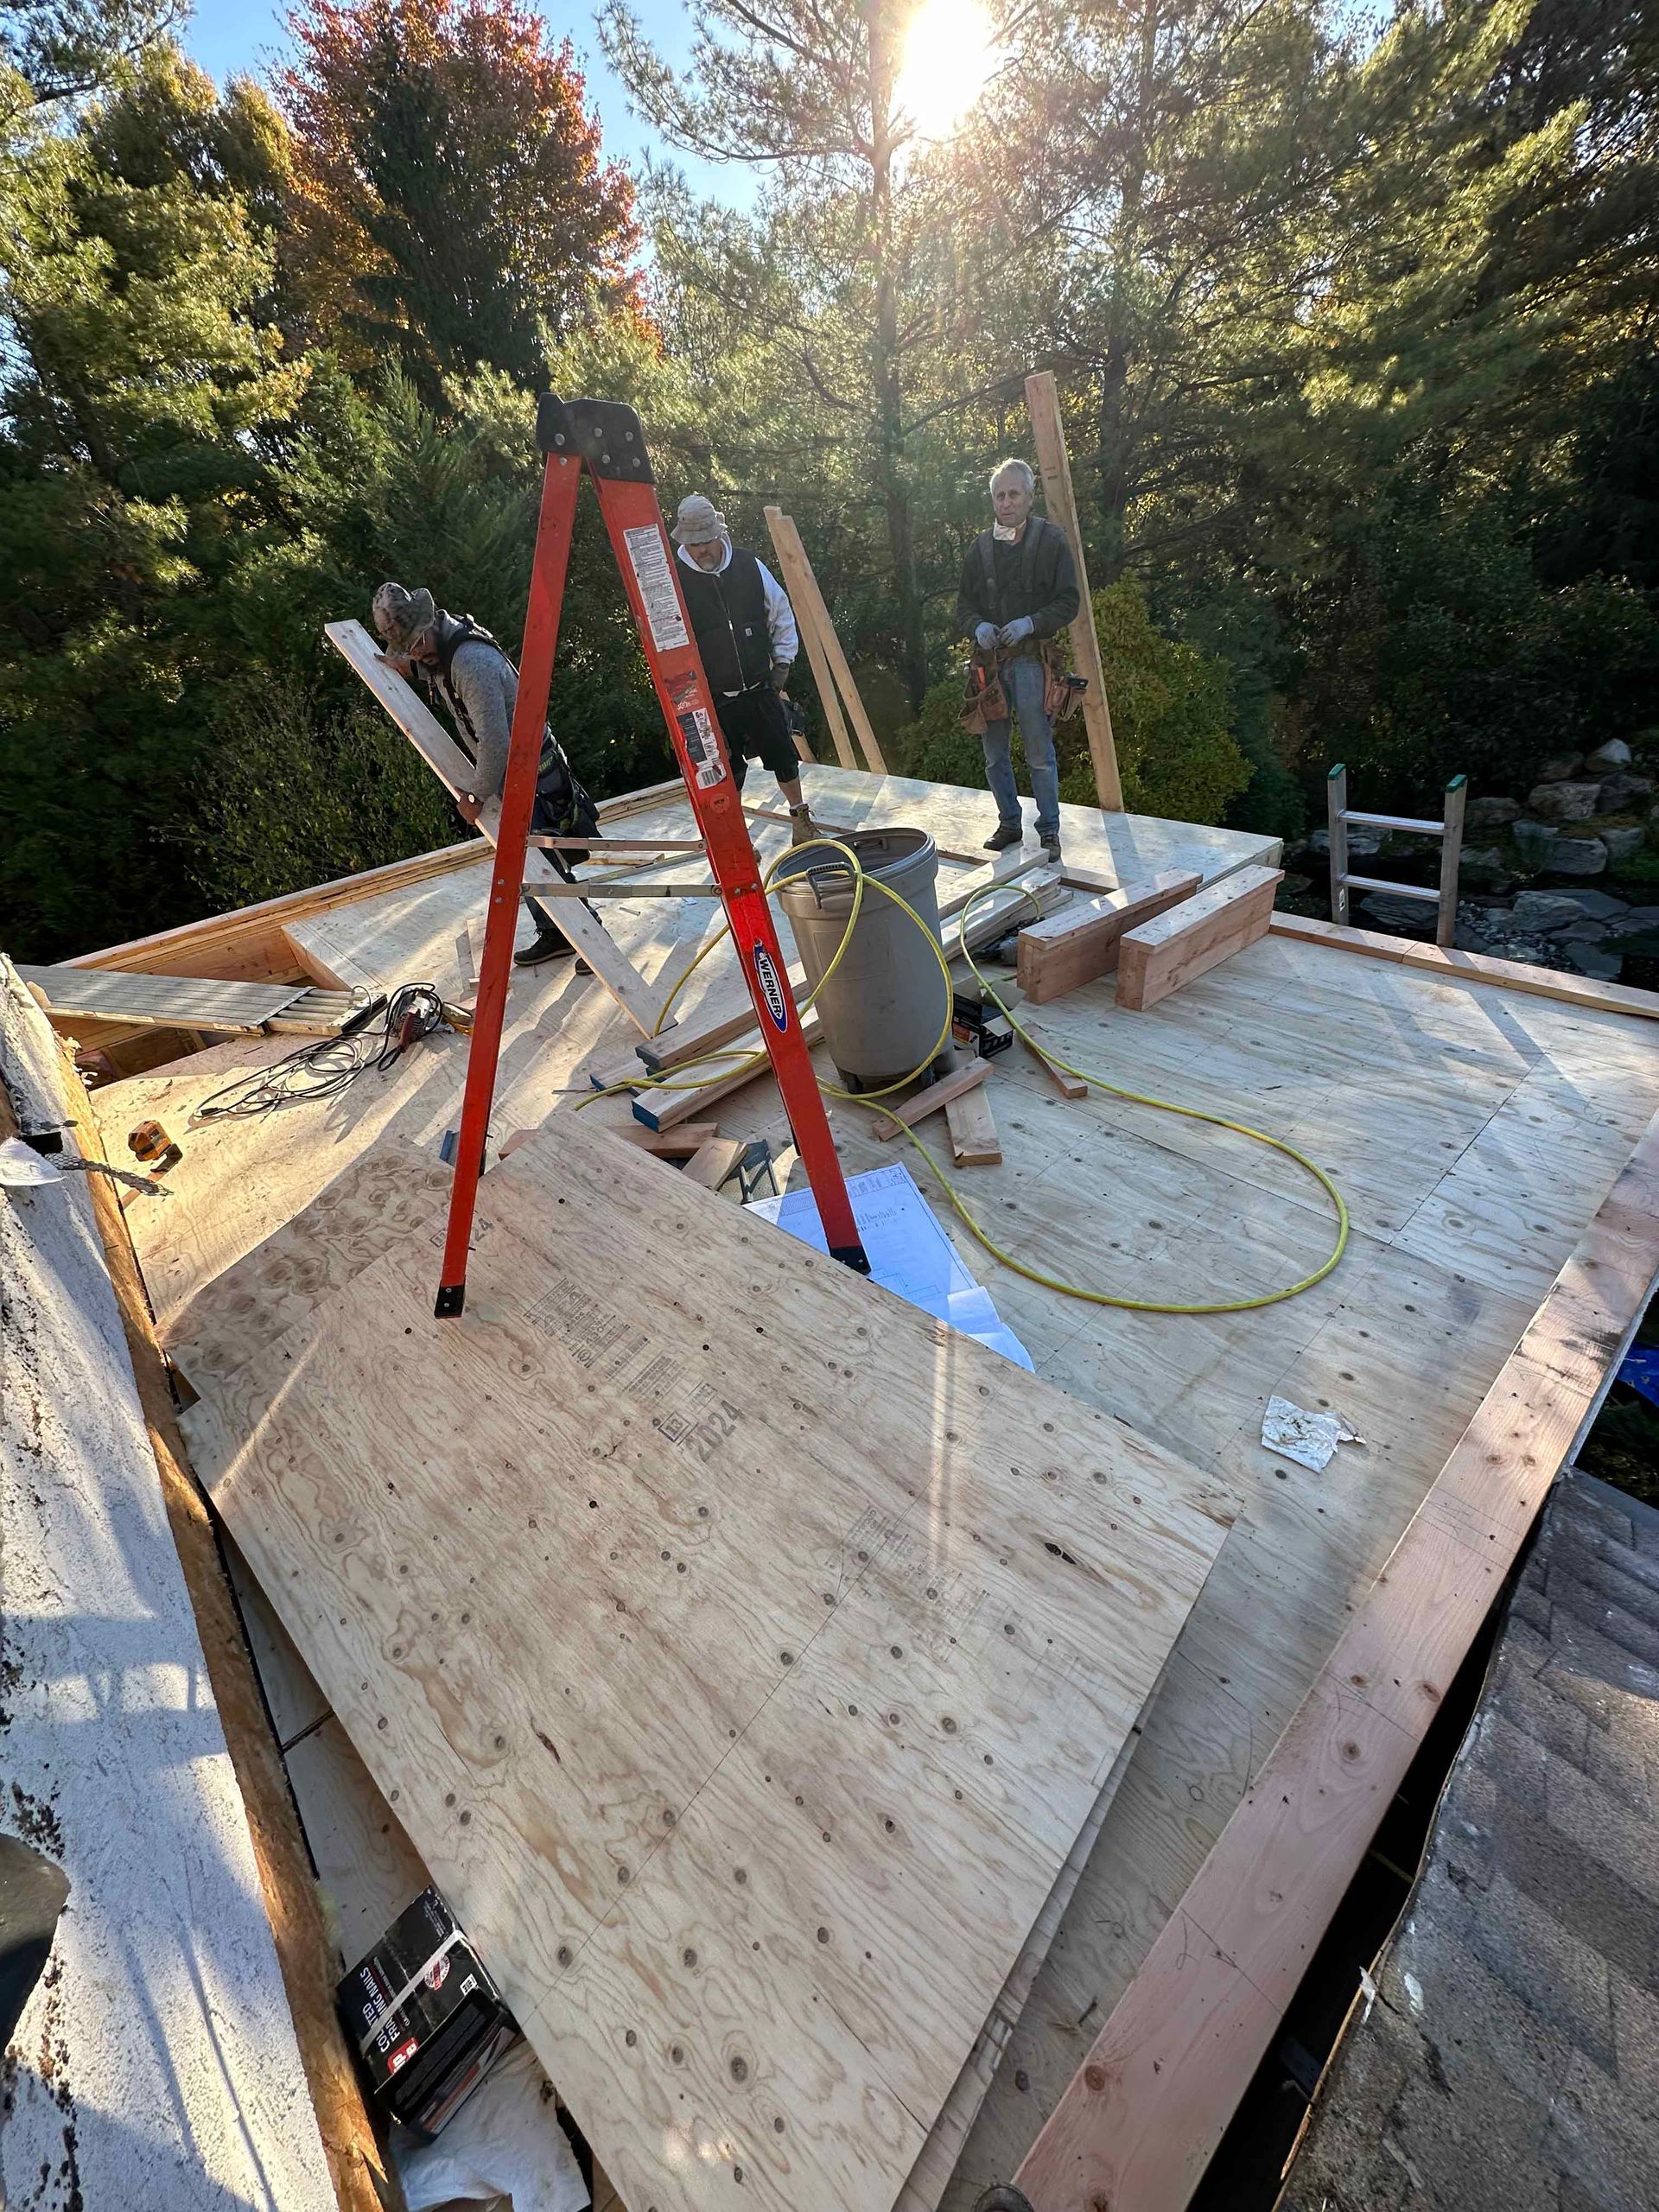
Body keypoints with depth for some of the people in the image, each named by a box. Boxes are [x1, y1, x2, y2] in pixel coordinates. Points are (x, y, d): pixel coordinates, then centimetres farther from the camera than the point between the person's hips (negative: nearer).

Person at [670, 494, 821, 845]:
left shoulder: (749, 565, 2)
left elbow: (782, 614, 14)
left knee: (783, 756, 9)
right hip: (714, 700, -2)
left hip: (761, 689, 2)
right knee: (727, 772, 4)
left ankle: (800, 815, 31)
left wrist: (782, 662, 9)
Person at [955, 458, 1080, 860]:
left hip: (1030, 658, -4)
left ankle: (1049, 830, 2)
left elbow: (1068, 601, -1)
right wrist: (978, 627, -8)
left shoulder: (1050, 540, 1)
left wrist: (1030, 623, -17)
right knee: (994, 753, 8)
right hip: (989, 660, 5)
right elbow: (964, 605, 14)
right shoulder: (981, 546, 12)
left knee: (1039, 752, -7)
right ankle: (1009, 823, 22)